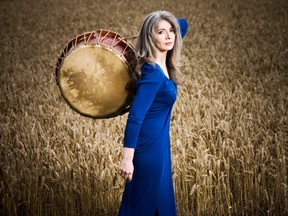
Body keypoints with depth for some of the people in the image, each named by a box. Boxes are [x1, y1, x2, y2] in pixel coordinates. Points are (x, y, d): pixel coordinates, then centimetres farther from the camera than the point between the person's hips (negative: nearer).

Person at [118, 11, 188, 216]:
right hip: (148, 147, -9)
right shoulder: (153, 73, -24)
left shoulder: (164, 64, 1)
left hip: (158, 144, 9)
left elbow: (183, 24, 18)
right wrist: (127, 158, -34)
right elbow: (135, 117, -30)